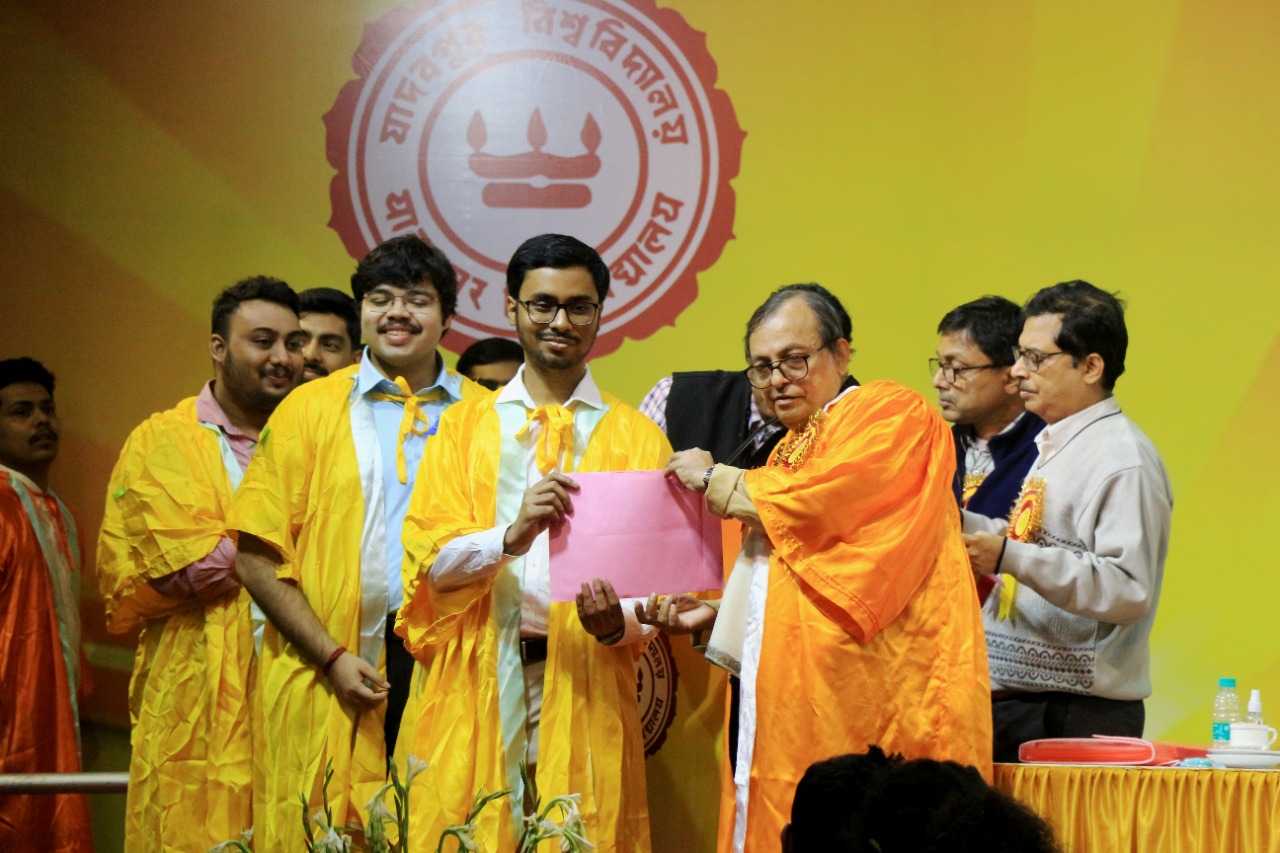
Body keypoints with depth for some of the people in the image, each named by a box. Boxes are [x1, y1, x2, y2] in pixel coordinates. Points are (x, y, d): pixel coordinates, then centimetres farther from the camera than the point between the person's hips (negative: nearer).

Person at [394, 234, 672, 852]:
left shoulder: (635, 437, 10)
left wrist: (618, 625, -19)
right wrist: (512, 535, -18)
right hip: (479, 685, 1)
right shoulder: (466, 426, 13)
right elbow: (430, 556, 1)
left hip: (586, 691, -1)